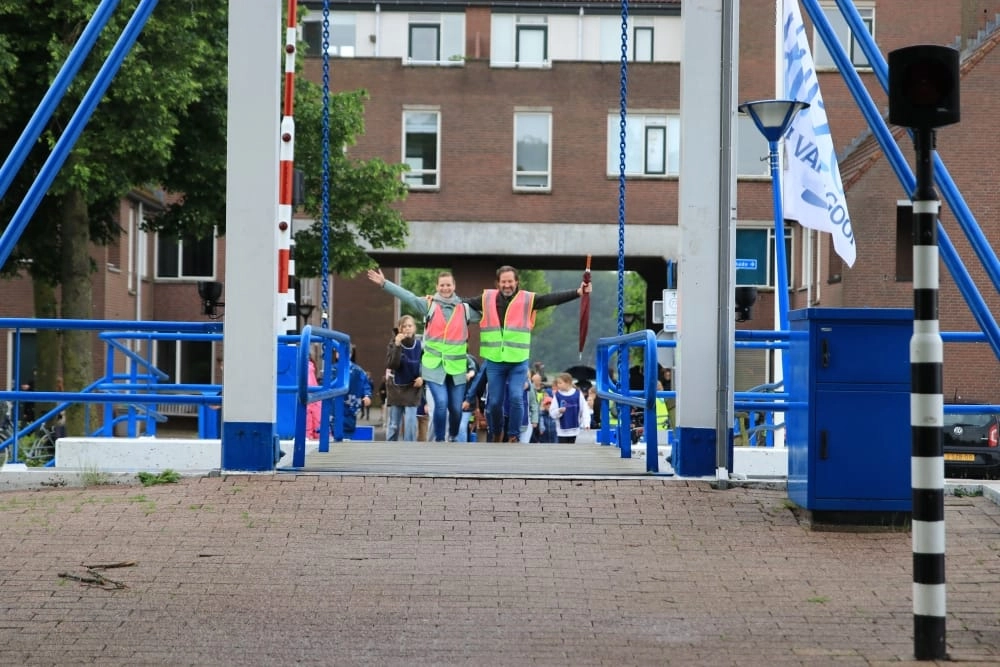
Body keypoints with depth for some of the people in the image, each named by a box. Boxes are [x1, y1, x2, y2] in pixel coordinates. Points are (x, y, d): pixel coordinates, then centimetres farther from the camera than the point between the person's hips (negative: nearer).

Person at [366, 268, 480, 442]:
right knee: (441, 403, -16)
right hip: (434, 366, -2)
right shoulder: (429, 304, 0)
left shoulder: (465, 308, 6)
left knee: (456, 408, 7)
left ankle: (454, 438, 34)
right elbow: (407, 296, -8)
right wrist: (384, 283, -17)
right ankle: (439, 440, 1)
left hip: (457, 367, 2)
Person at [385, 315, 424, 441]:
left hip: (413, 388, 0)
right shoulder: (394, 343, -9)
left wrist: (422, 377, -13)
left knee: (410, 422, -9)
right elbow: (391, 365, -22)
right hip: (396, 387, 0)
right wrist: (397, 346, -31)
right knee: (394, 424, 6)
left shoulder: (420, 345, -5)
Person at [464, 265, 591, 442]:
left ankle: (514, 436, 7)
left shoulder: (528, 299, -1)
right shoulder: (487, 298, 4)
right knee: (495, 402, 7)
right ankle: (497, 434, 30)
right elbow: (465, 302, 15)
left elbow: (553, 299, -8)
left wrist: (577, 292, -18)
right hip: (494, 362, 2)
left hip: (518, 361, -1)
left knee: (516, 398, -9)